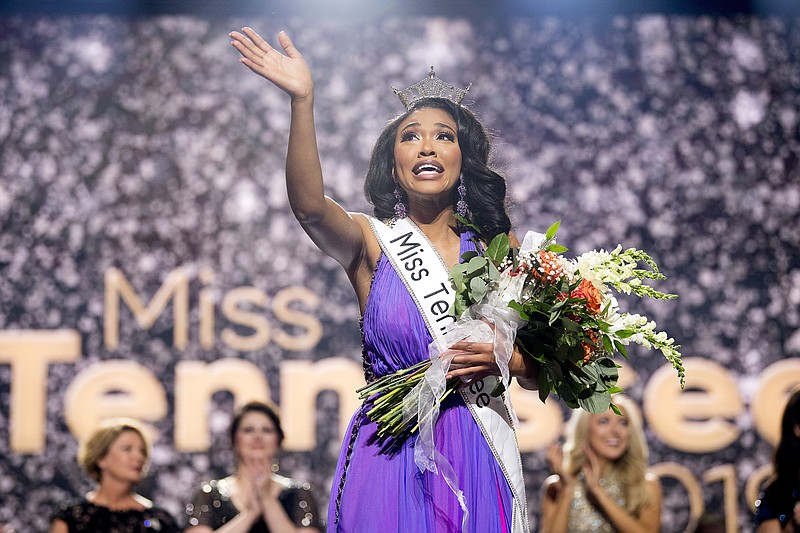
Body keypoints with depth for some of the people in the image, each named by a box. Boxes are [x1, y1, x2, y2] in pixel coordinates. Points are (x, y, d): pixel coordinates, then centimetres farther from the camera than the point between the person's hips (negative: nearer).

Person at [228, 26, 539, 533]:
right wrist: (303, 100, -35)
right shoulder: (372, 240, 0)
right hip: (391, 456, -2)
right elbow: (309, 206, -23)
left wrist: (500, 359, -13)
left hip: (477, 462, 2)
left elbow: (537, 369, 9)